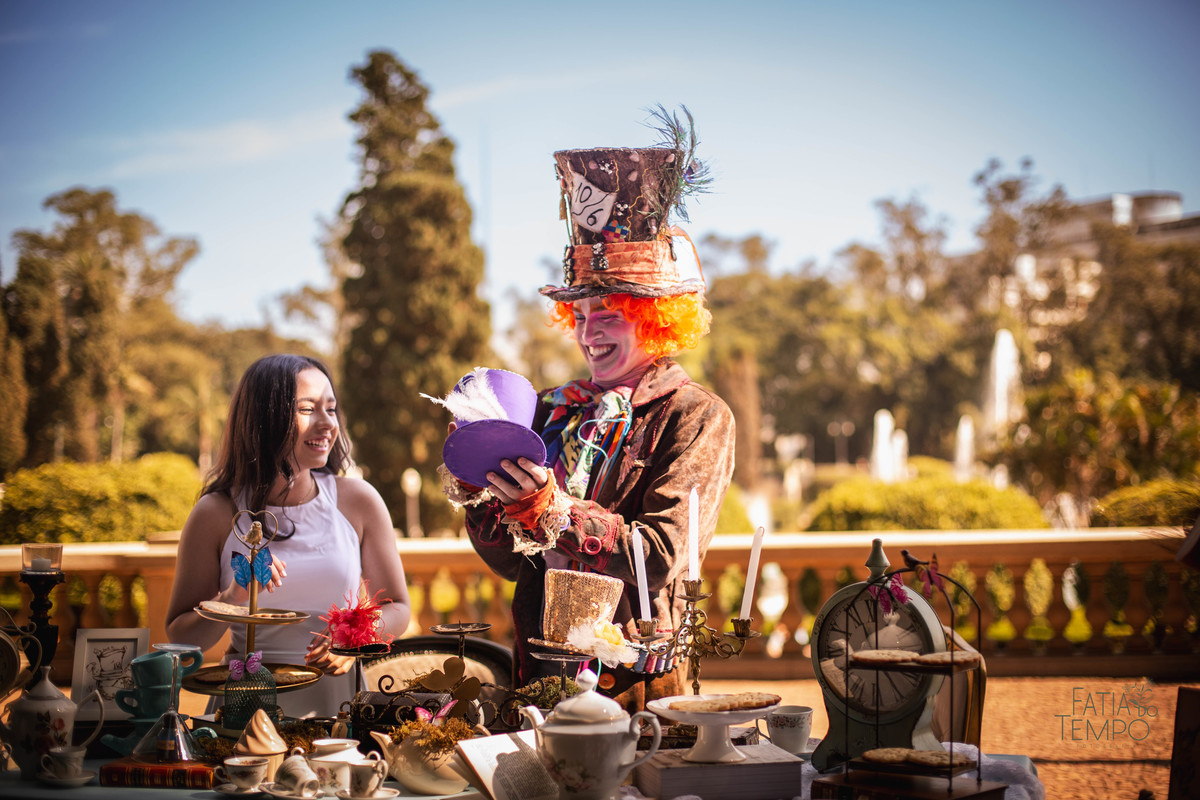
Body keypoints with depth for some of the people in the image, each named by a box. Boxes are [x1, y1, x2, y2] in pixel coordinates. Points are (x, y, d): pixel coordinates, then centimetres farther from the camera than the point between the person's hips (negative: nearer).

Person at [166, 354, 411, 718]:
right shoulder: (216, 514, 1)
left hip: (339, 695, 1)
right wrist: (232, 600, -13)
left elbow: (397, 608, 12)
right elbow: (180, 637, 6)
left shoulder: (358, 500, 5)